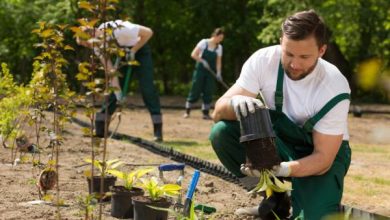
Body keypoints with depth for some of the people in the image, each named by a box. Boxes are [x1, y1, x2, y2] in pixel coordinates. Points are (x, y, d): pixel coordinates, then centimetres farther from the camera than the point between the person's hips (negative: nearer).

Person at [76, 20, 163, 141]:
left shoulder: (119, 29, -36)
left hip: (140, 51, -6)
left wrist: (133, 50, -24)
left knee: (147, 88, -14)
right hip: (123, 54, 6)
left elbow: (148, 32, -28)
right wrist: (116, 89, -19)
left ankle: (158, 130, -14)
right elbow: (109, 68, -13)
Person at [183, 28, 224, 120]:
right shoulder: (204, 42, -7)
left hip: (210, 72, 4)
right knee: (195, 90, -3)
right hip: (200, 70, -4)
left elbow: (218, 62, 3)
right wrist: (203, 61, -21)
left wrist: (218, 72, -12)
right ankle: (187, 111, 6)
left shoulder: (219, 47, 5)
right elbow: (193, 54, -9)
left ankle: (205, 113, 5)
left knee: (208, 92, 0)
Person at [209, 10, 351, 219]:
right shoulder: (264, 60, -20)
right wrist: (235, 102, -44)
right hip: (279, 141, 3)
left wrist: (284, 169, -43)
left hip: (320, 152, -3)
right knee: (222, 133, -24)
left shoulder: (334, 89, -26)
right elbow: (218, 112, -19)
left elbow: (323, 157, -23)